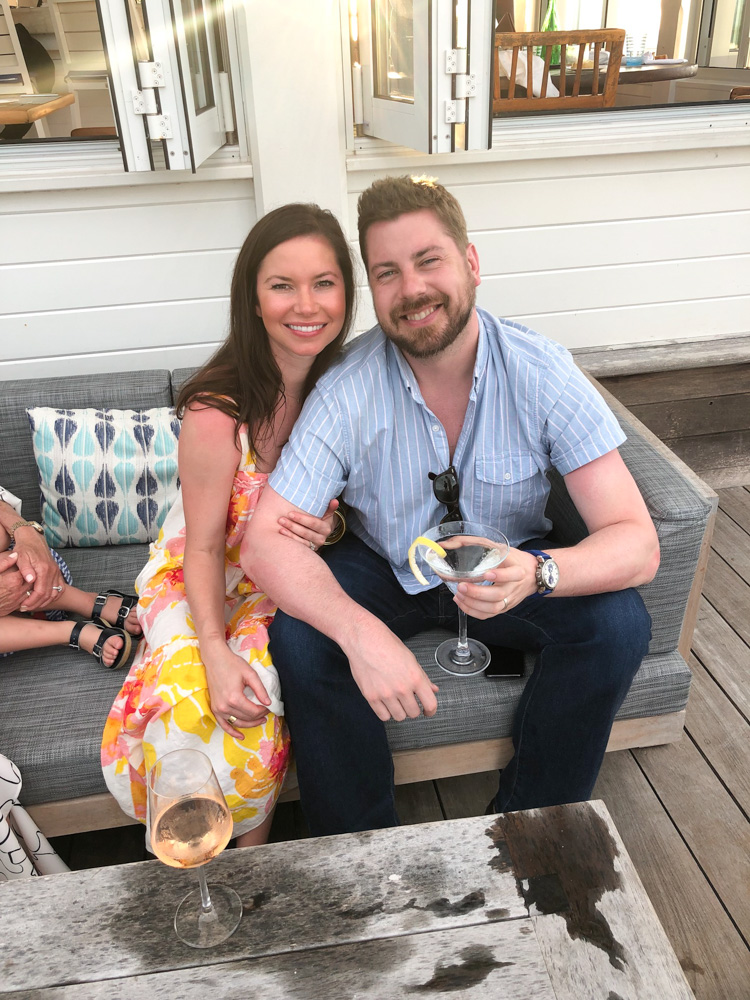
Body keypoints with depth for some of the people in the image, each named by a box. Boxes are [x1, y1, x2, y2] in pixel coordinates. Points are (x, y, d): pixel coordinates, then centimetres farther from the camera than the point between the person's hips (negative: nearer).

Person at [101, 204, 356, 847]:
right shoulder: (218, 411, -24)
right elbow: (204, 548, -15)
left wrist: (328, 524, -19)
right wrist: (215, 654, -29)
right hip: (203, 581, -2)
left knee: (247, 705, -24)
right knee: (189, 705, -28)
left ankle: (251, 851, 3)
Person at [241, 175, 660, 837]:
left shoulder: (541, 372, -21)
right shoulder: (349, 391, -22)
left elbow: (638, 543, -23)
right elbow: (265, 540, -25)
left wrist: (536, 571, -45)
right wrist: (359, 632, -42)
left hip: (508, 566, 1)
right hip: (386, 571, 0)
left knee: (617, 622, -24)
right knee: (299, 635, -27)